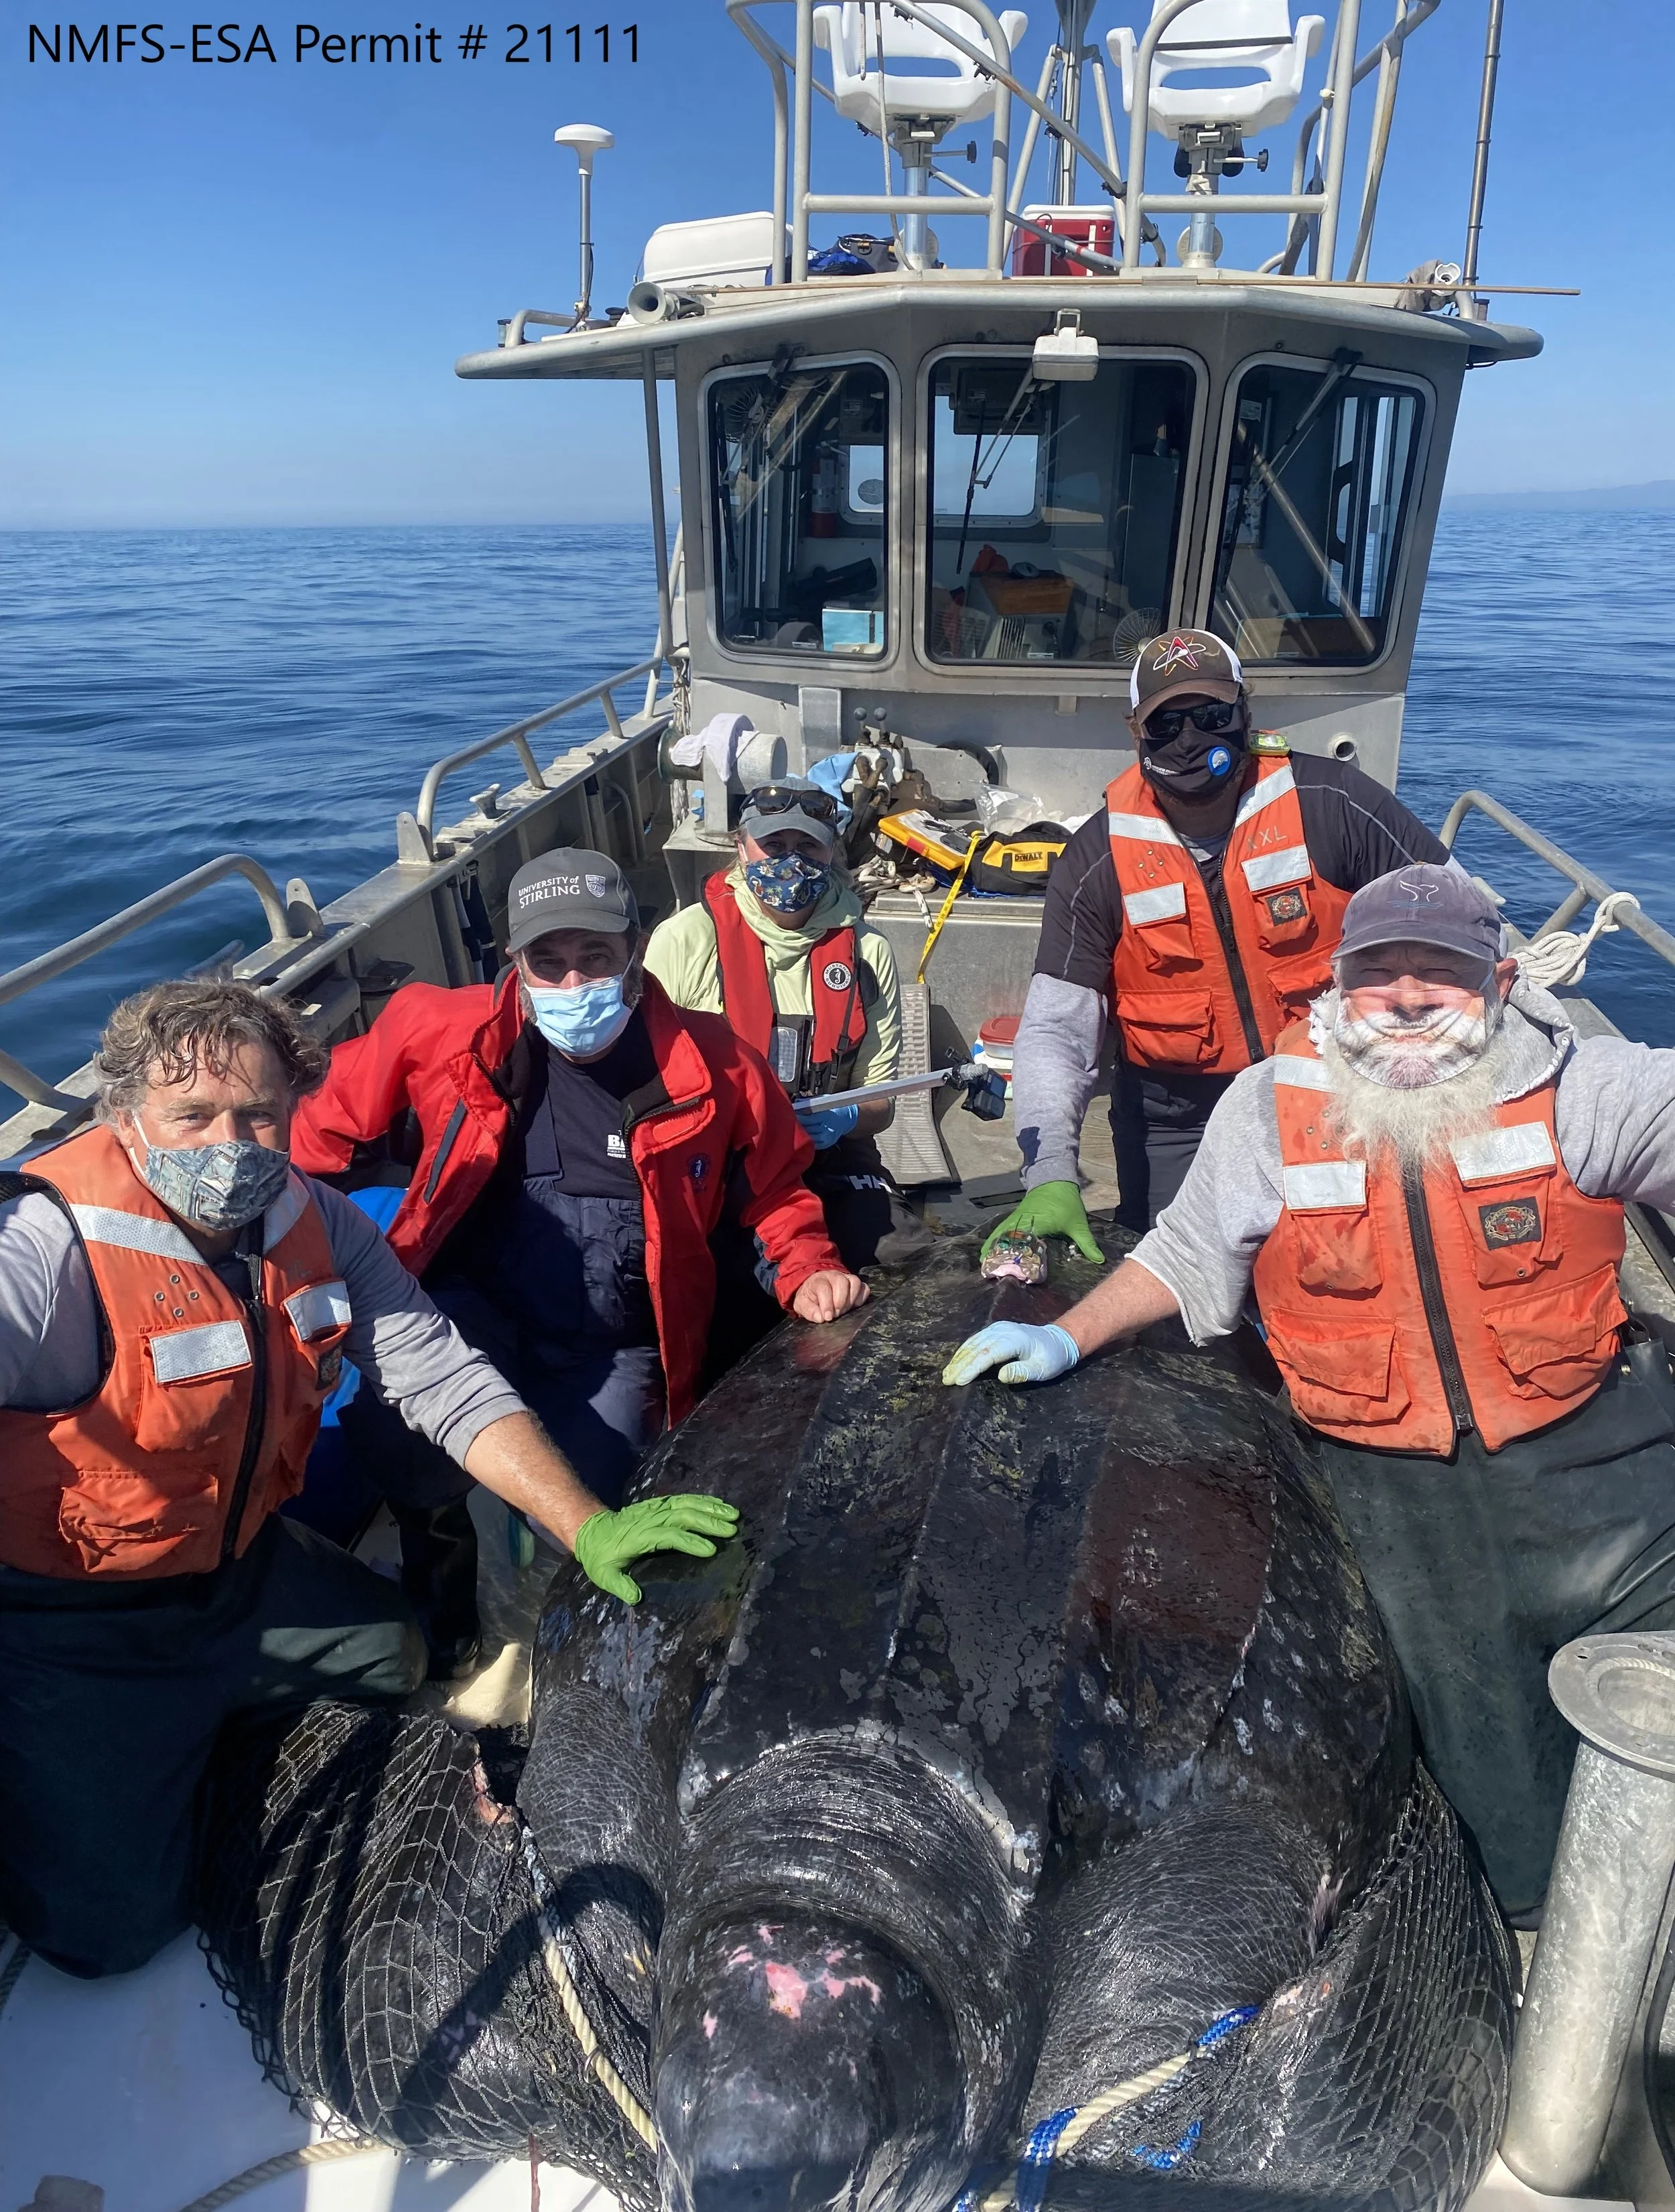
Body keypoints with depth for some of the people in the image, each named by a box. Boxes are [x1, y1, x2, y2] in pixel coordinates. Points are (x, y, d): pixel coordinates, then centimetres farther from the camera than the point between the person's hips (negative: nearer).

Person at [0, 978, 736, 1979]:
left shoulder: (314, 1221, -8)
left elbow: (443, 1379, -8)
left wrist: (587, 1526, -15)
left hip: (242, 1563, 6)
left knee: (402, 1660, 19)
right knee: (111, 1926, -7)